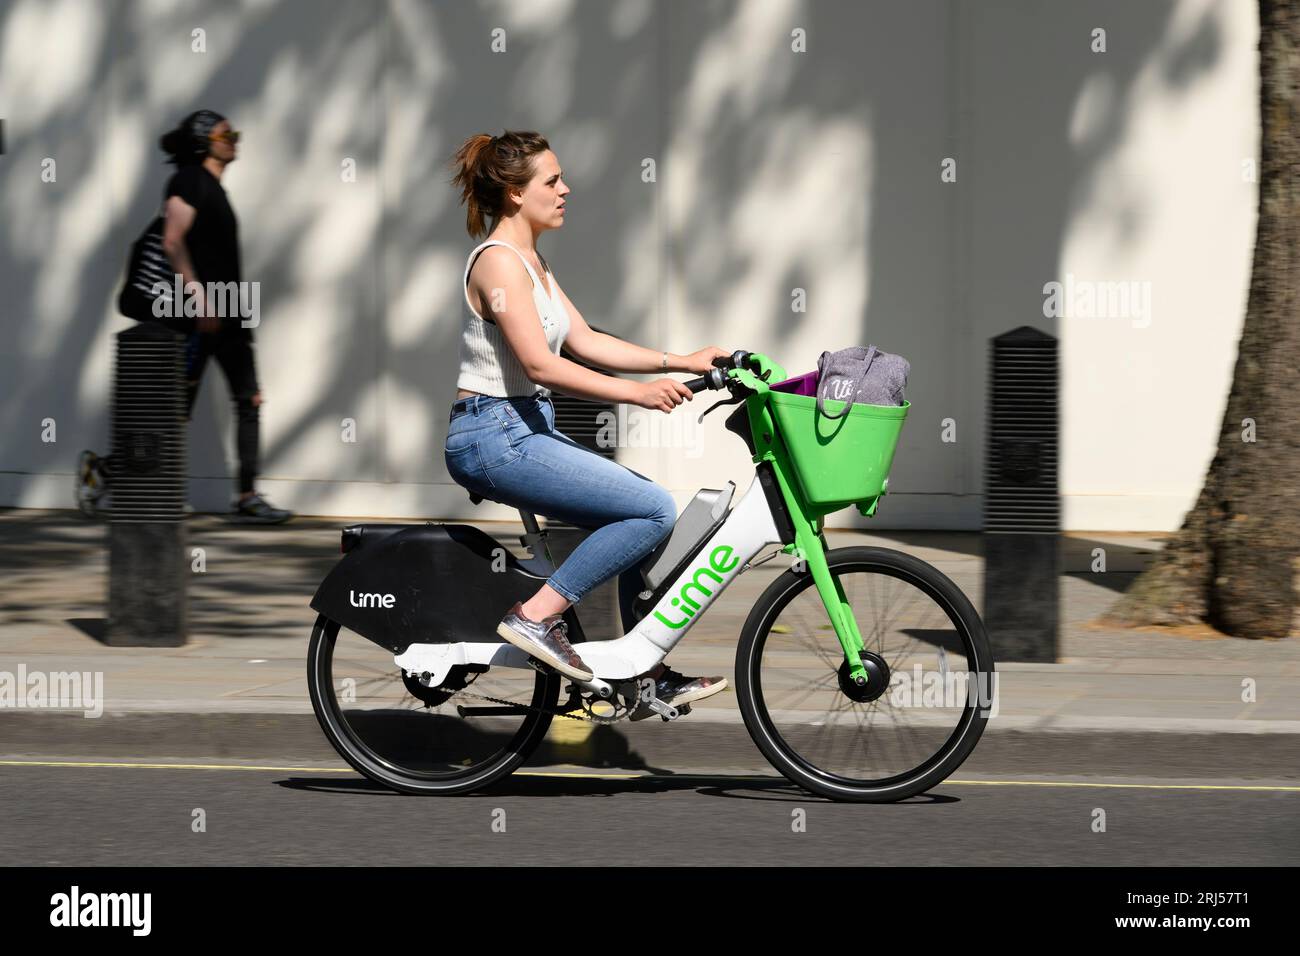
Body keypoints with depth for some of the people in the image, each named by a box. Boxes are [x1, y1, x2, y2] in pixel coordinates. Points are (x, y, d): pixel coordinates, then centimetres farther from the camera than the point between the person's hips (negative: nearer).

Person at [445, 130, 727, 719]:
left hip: (526, 431, 10)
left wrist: (682, 362, 7)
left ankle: (648, 675, 13)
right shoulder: (499, 261, -15)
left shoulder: (530, 262, 16)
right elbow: (540, 365, -23)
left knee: (649, 512, 10)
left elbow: (585, 342, 15)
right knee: (654, 511, -17)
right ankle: (536, 616, -14)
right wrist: (635, 392, -29)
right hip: (494, 436, -10)